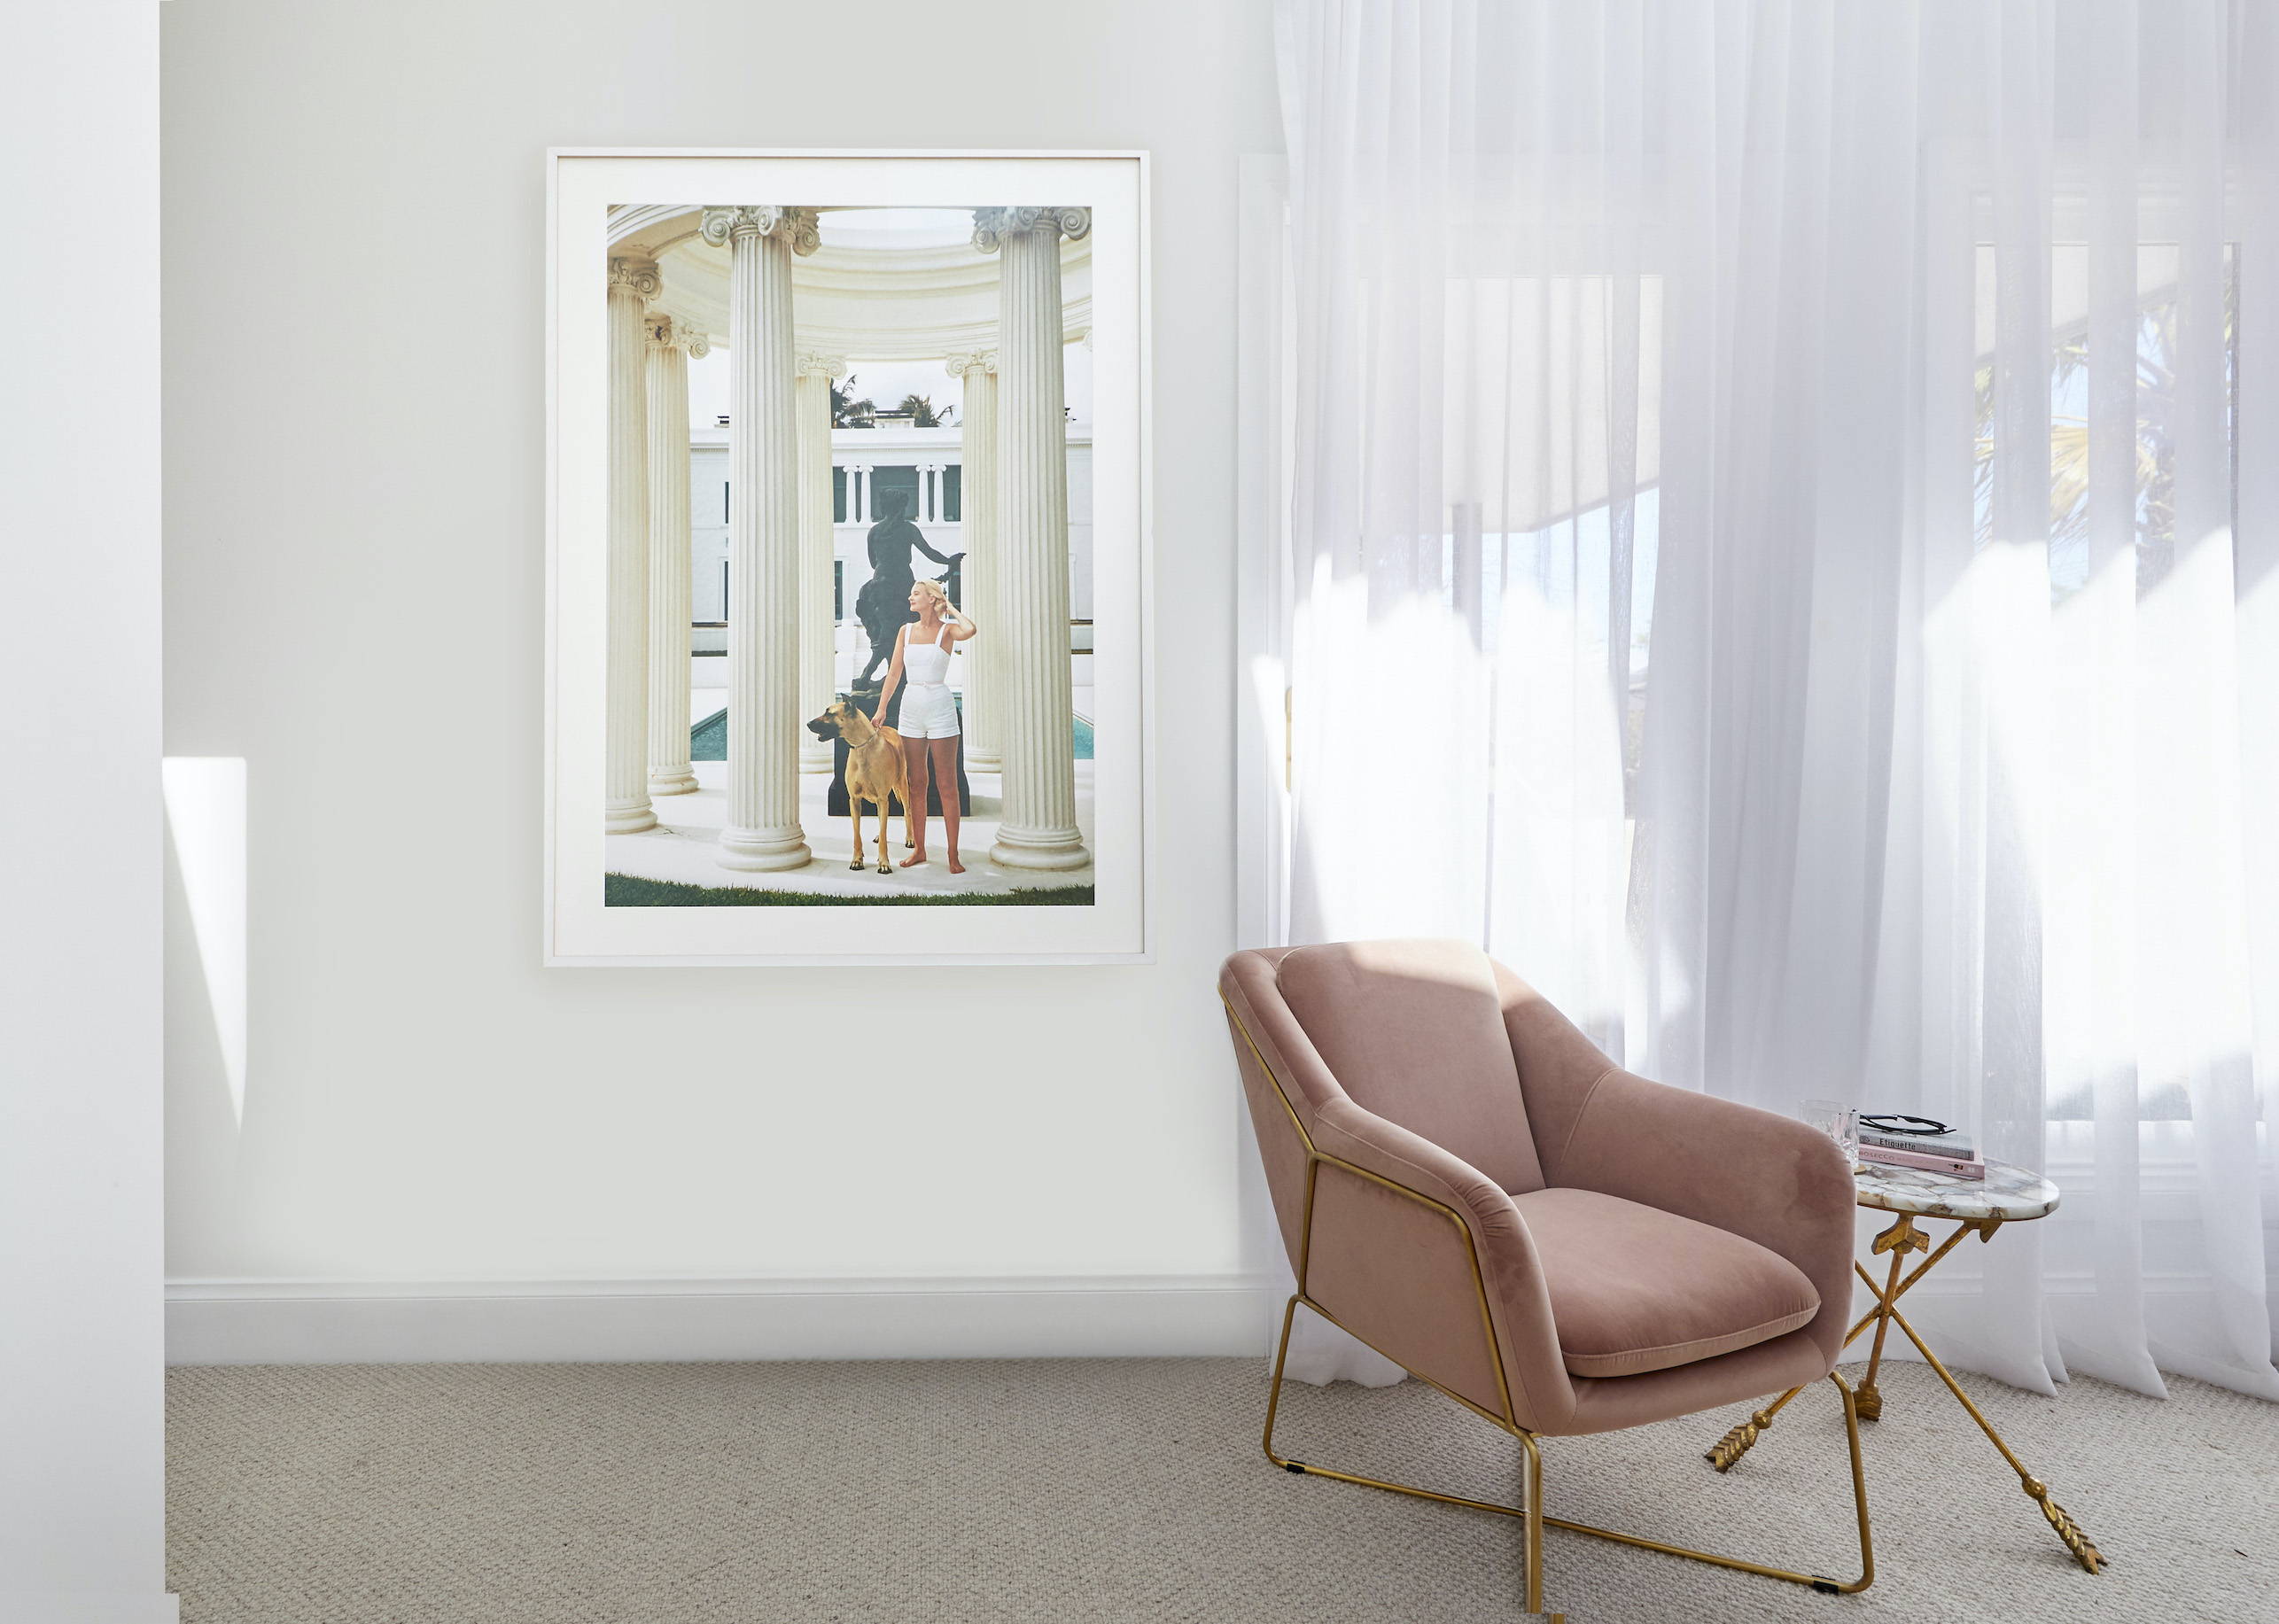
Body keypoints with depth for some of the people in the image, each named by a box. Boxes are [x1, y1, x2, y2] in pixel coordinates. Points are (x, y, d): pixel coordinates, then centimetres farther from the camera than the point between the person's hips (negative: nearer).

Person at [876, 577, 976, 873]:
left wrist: (950, 609, -9)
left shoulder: (947, 630, -4)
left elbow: (970, 630, -27)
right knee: (916, 783, 9)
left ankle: (953, 854, 1)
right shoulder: (906, 631, 9)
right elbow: (894, 674, 11)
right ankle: (919, 849, 17)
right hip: (911, 707, 5)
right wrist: (881, 708, 3)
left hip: (940, 707, -5)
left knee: (947, 784, -2)